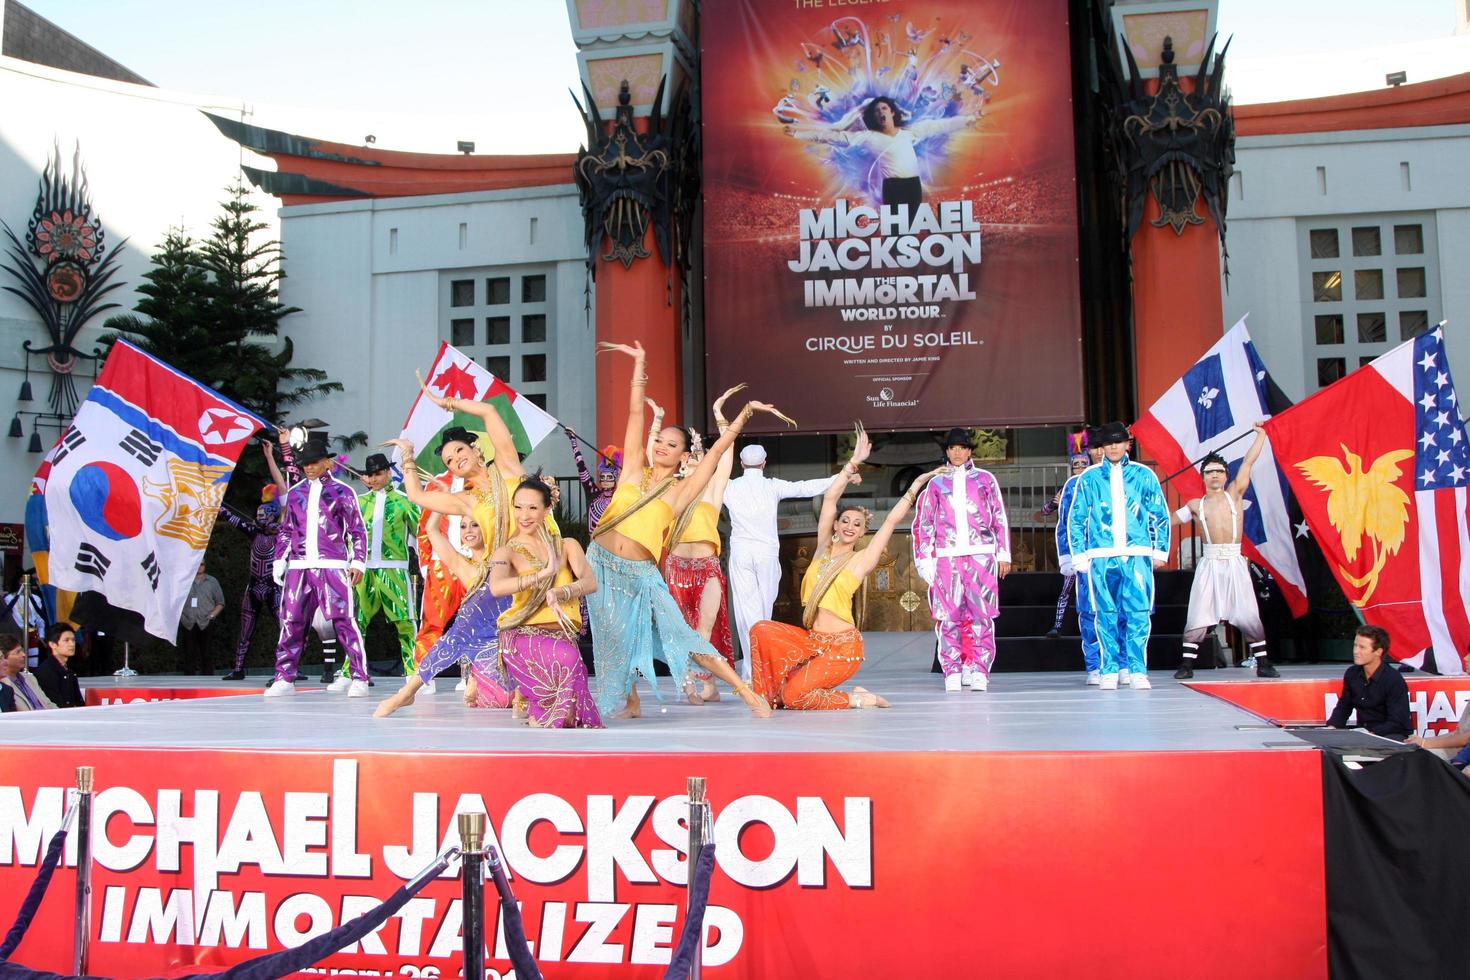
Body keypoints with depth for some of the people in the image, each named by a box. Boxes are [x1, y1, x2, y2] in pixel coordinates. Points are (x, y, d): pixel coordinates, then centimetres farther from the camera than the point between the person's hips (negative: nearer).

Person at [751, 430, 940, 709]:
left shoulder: (861, 560, -2)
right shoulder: (824, 547, 9)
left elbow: (892, 520, -6)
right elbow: (830, 498, 2)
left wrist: (916, 485, -4)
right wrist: (853, 463, -3)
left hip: (842, 646, -5)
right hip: (812, 639, 5)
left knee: (795, 697, -21)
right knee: (761, 631, -19)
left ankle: (856, 700, 2)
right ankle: (774, 694, -5)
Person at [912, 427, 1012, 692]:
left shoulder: (985, 479, 15)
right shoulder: (936, 483, 16)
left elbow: (1000, 518, 12)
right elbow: (923, 523, 13)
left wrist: (1003, 553, 6)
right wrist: (924, 559, 6)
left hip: (981, 555, -1)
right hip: (946, 558, 1)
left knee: (981, 615, -6)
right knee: (948, 616, -4)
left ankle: (978, 671, -4)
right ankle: (952, 672, -1)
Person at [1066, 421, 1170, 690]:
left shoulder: (1144, 475, 10)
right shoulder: (1089, 477, 9)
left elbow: (1160, 515, 13)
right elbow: (1075, 518, 10)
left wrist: (1160, 551, 8)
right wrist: (1079, 555, 4)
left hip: (1137, 556, 0)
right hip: (1101, 557, 0)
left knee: (1138, 613, -6)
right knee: (1106, 614, 0)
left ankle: (1137, 670, 2)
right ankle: (1110, 671, 7)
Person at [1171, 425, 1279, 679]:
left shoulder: (1234, 494, 9)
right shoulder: (1196, 505, 11)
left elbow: (1248, 462, 6)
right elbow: (1169, 520, 22)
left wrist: (1261, 434, 6)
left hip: (1235, 562, 0)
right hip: (1209, 563, 0)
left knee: (1248, 615, -2)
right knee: (1198, 615, -4)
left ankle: (1263, 663, 9)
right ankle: (1187, 664, 2)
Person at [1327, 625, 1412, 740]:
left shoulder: (1394, 680, -16)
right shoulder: (1351, 674, 3)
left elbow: (1397, 723, -20)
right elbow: (1343, 707, 15)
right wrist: (1332, 727, -5)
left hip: (1395, 735, -7)